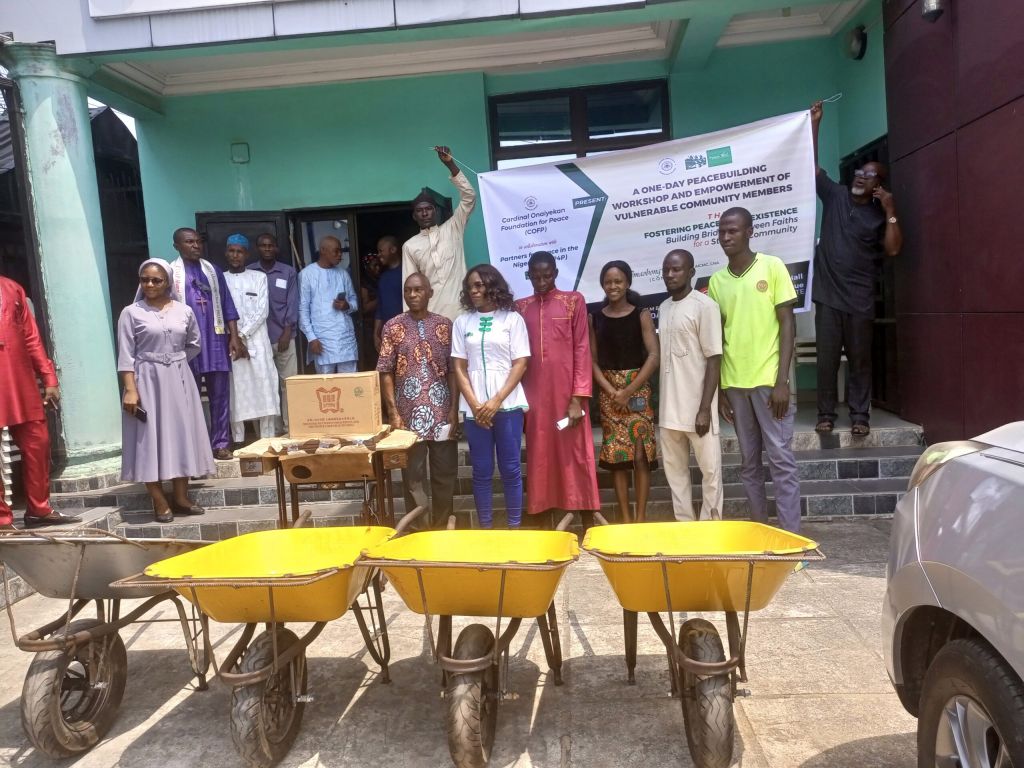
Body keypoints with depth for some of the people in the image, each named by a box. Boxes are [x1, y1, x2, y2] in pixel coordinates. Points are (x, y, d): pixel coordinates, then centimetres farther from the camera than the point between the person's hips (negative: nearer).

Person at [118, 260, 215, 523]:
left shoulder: (184, 311, 5)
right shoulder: (131, 313, -4)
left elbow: (194, 345, 19)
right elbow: (126, 356, -8)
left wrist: (175, 363, 12)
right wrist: (130, 389, -15)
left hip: (178, 381, 4)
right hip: (147, 382, -4)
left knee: (181, 435, 6)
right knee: (150, 438, -2)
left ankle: (181, 498, 15)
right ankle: (160, 503, 3)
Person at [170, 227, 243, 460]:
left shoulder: (213, 270, 11)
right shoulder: (170, 272, 1)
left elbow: (227, 306, 10)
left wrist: (234, 337, 2)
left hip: (216, 340, 3)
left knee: (220, 395, 3)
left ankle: (220, 443, 11)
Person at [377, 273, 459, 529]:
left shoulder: (445, 325, 5)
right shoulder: (393, 326, 2)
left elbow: (453, 370, 4)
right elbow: (385, 372, 0)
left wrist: (454, 409, -2)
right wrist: (393, 411, -7)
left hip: (442, 412, 1)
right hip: (409, 413, -1)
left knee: (445, 475, 8)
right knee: (413, 476, 6)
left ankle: (442, 527, 23)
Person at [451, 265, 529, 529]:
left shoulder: (512, 318, 1)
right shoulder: (462, 322, 8)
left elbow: (520, 363, -2)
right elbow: (459, 367, 6)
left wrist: (496, 401, -10)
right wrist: (475, 405, -5)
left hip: (507, 404, -2)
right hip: (474, 408, 2)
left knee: (510, 469, 3)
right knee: (481, 471, 6)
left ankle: (515, 526, 14)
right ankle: (485, 527, 16)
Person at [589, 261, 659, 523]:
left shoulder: (641, 314, 0)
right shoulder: (595, 318, 5)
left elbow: (653, 356, -7)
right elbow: (592, 360, 4)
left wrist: (629, 391, -12)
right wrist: (611, 391, -9)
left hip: (637, 388, -2)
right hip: (608, 391, 2)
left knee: (640, 453, -6)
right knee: (615, 455, 1)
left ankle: (641, 516, 3)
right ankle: (625, 517, 9)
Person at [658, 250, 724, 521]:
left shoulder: (705, 306, -8)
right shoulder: (663, 308, 12)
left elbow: (714, 360, -11)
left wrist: (705, 408, -16)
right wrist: (660, 402, 13)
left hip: (697, 407, -6)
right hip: (669, 407, 7)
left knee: (710, 468, 4)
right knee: (675, 469, 11)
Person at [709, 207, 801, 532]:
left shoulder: (772, 267, -1)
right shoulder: (716, 280, 9)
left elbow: (787, 325, -4)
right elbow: (717, 337, 11)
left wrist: (782, 381, -11)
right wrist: (718, 389, 7)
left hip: (768, 379, -4)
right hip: (734, 383, 4)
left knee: (781, 459, -2)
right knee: (749, 462, 10)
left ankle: (791, 534, 5)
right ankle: (759, 527, 21)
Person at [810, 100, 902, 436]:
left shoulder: (880, 214, 6)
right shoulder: (835, 195, 8)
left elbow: (893, 249, -6)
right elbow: (811, 164, 4)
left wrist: (891, 211, -11)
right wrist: (814, 123, -3)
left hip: (860, 299, 0)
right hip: (828, 294, 0)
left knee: (860, 359, 5)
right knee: (826, 359, 3)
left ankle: (860, 415, 13)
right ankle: (826, 414, 12)